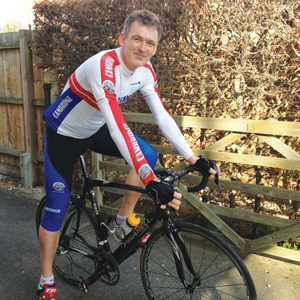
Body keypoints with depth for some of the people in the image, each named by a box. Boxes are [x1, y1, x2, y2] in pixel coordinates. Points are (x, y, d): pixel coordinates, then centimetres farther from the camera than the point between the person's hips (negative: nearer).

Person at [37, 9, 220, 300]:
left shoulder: (145, 70, -12)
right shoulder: (103, 66, -35)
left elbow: (162, 116, -12)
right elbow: (118, 127, -45)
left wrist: (193, 158, -19)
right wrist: (151, 181, -51)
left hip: (95, 130, 6)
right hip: (63, 134, -6)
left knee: (149, 154, -11)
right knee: (57, 207, -3)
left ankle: (123, 221, 7)